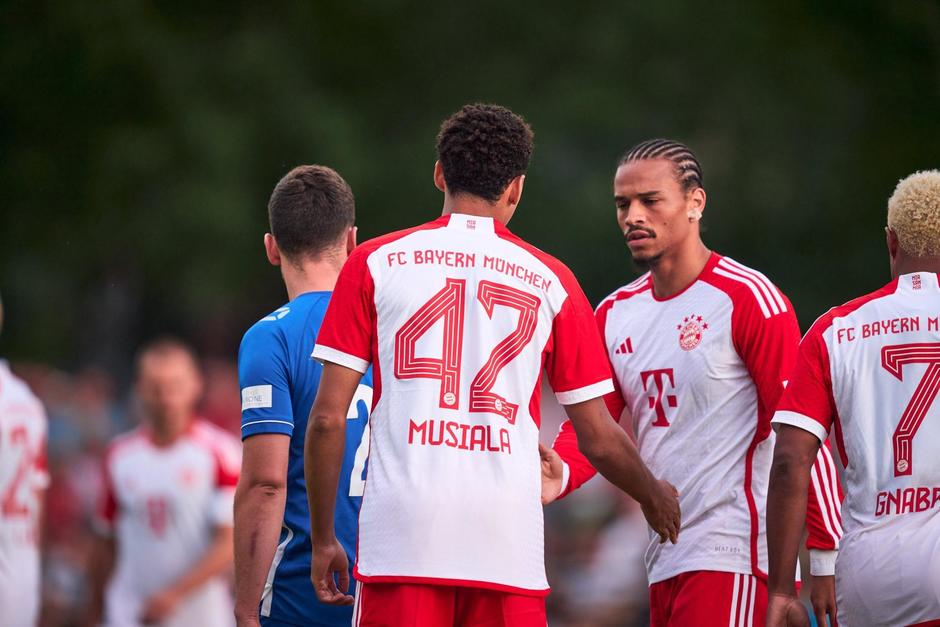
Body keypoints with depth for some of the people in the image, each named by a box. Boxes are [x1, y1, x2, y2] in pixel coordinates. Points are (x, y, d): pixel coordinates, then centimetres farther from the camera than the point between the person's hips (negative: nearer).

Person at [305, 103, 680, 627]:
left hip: (402, 539, 0)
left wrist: (323, 539, 11)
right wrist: (655, 498, 29)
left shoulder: (374, 264, 6)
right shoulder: (550, 281, 8)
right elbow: (599, 439, 10)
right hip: (509, 545, 1)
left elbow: (328, 418, 2)